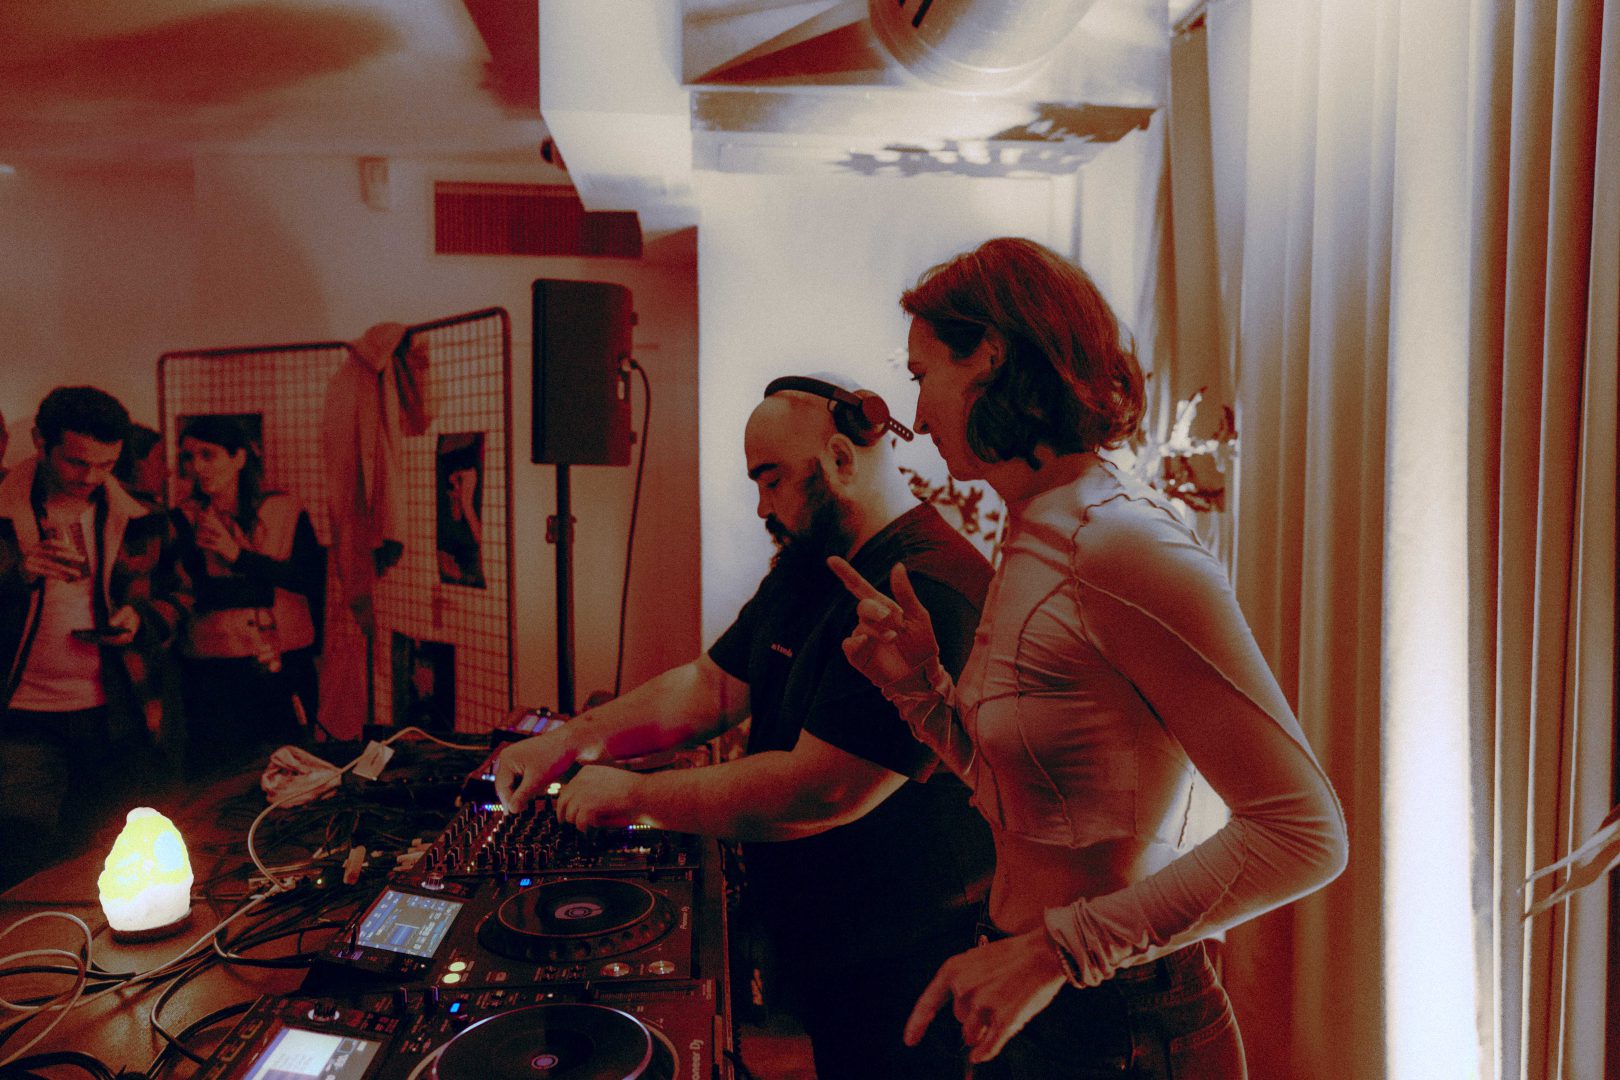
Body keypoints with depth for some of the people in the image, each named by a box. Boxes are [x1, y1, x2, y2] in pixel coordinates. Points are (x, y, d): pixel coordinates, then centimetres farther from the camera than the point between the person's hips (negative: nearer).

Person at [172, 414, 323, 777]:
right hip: (215, 674, -1)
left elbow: (313, 579, -9)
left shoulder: (286, 509, 4)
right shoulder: (185, 520, 2)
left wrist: (238, 554, -14)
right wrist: (269, 585, -11)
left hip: (288, 666, 2)